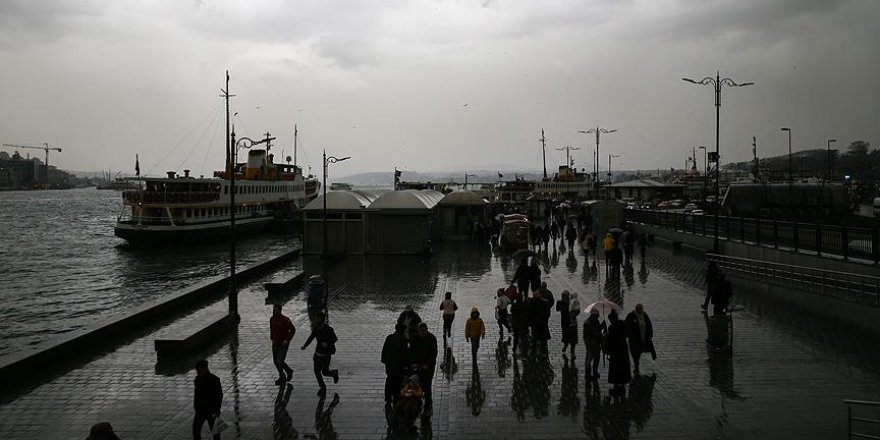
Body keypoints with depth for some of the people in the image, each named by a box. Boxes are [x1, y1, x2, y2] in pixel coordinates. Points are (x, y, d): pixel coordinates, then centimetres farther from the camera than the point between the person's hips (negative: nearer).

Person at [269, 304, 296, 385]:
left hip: (283, 344, -7)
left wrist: (287, 340, -17)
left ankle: (289, 371, 17)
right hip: (275, 344, 7)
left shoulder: (285, 320, -18)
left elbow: (293, 329, -13)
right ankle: (282, 377, 27)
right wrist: (272, 338, 11)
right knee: (275, 362, 9)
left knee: (280, 361, -12)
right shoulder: (272, 319, 2)